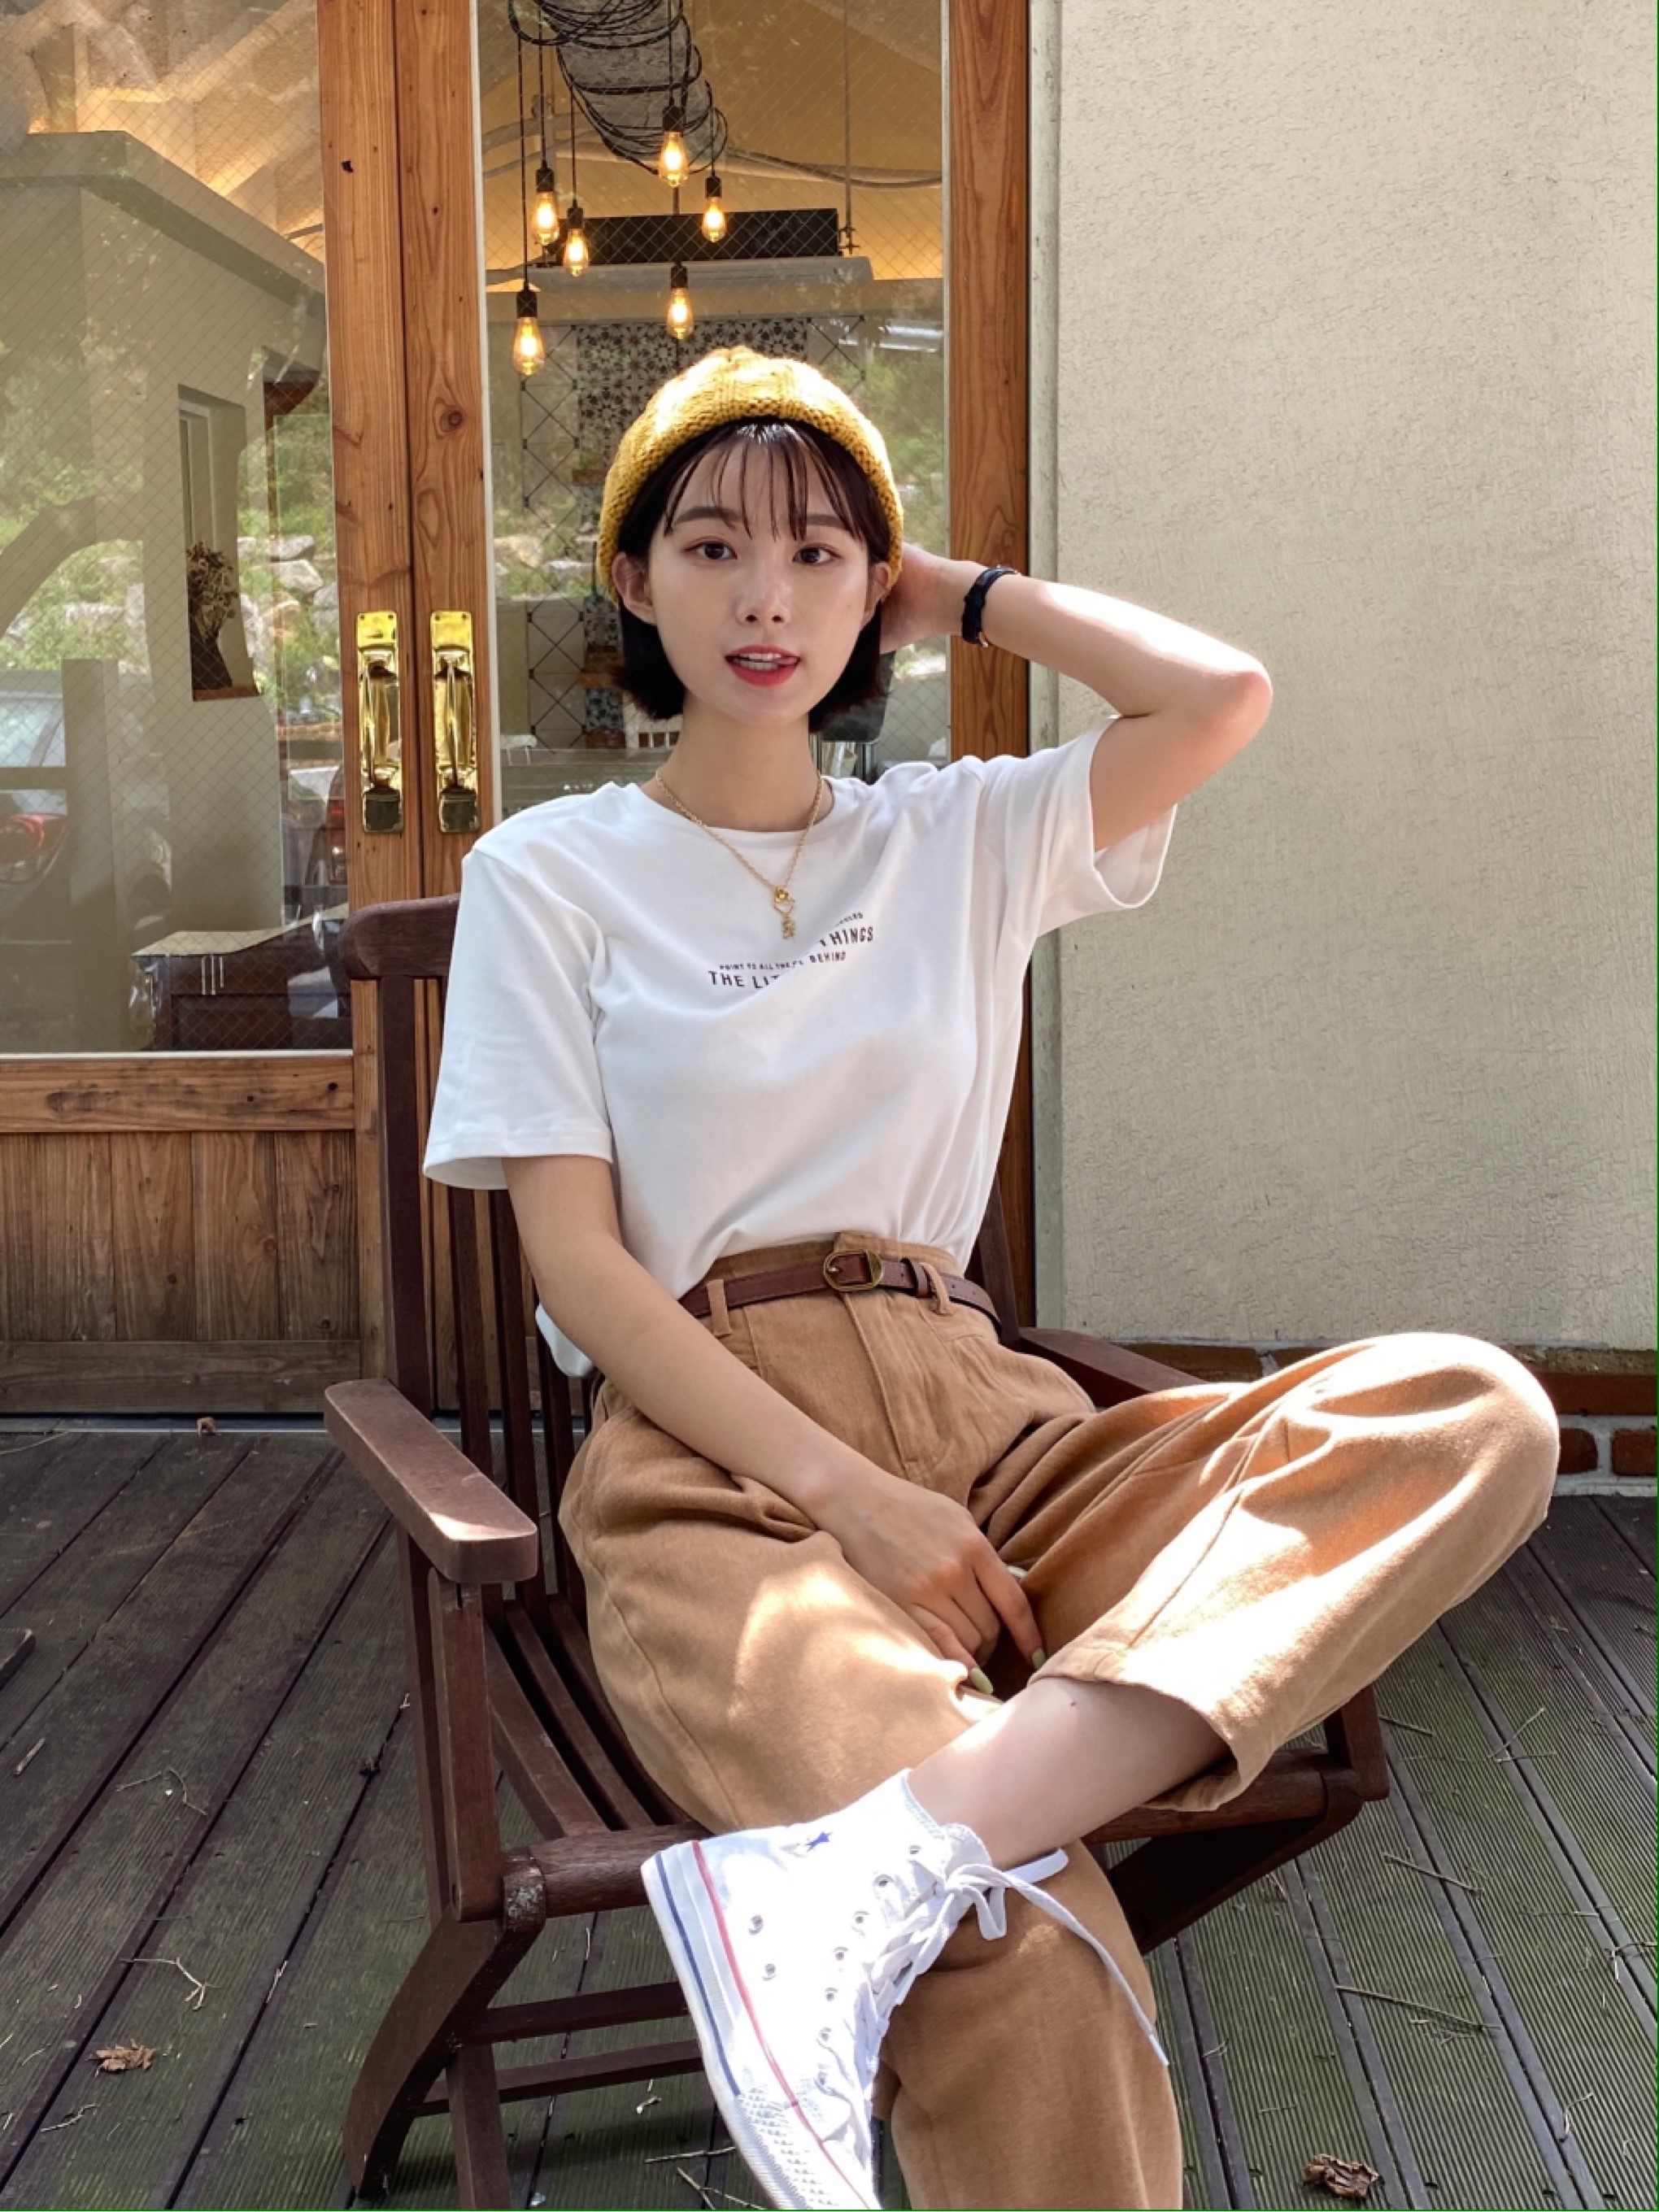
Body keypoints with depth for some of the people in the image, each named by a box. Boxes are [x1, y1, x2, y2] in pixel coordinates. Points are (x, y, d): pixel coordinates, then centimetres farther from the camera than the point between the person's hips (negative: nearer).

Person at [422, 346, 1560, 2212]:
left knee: (1475, 1409, -28)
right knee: (1031, 1976, -36)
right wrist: (852, 1493, -13)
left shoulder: (962, 839, 19)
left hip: (980, 1424, 5)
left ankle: (882, 1854, -38)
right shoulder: (548, 874, 9)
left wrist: (951, 590, 17)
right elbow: (576, 1263, 0)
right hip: (711, 1464, -5)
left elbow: (1224, 697, 6)